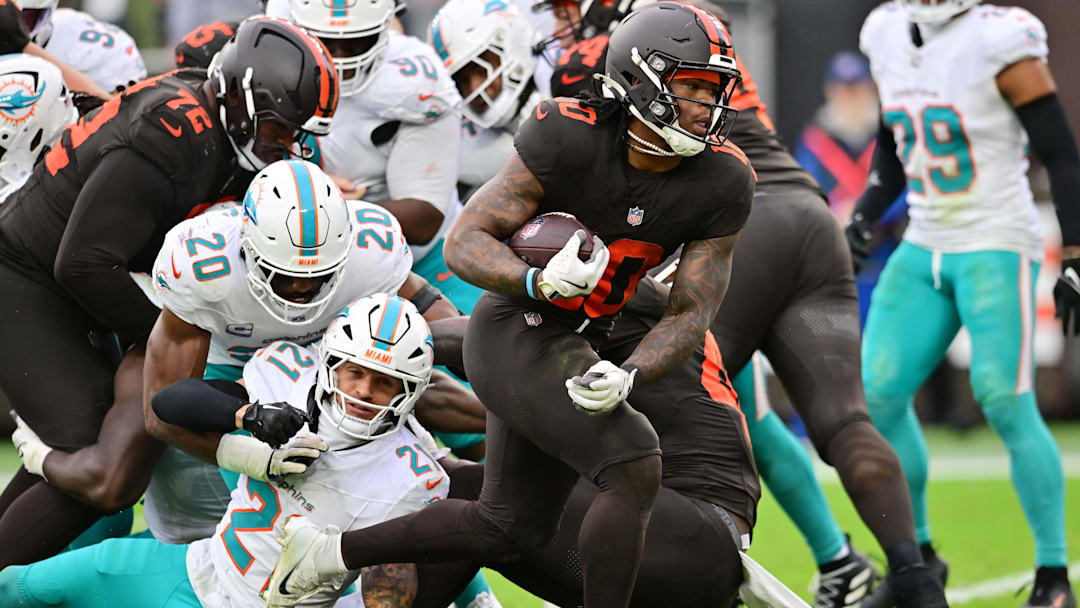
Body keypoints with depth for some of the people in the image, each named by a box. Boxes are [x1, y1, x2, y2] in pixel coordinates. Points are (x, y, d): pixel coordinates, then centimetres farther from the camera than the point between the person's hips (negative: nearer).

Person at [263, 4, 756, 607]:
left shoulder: (722, 184, -10)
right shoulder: (568, 138, -22)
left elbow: (692, 314, -7)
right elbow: (465, 244, -19)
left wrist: (627, 376, -26)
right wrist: (539, 282, -39)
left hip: (568, 349, 7)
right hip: (514, 333, -7)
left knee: (513, 529, 18)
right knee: (636, 471, -23)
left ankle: (329, 552, 32)